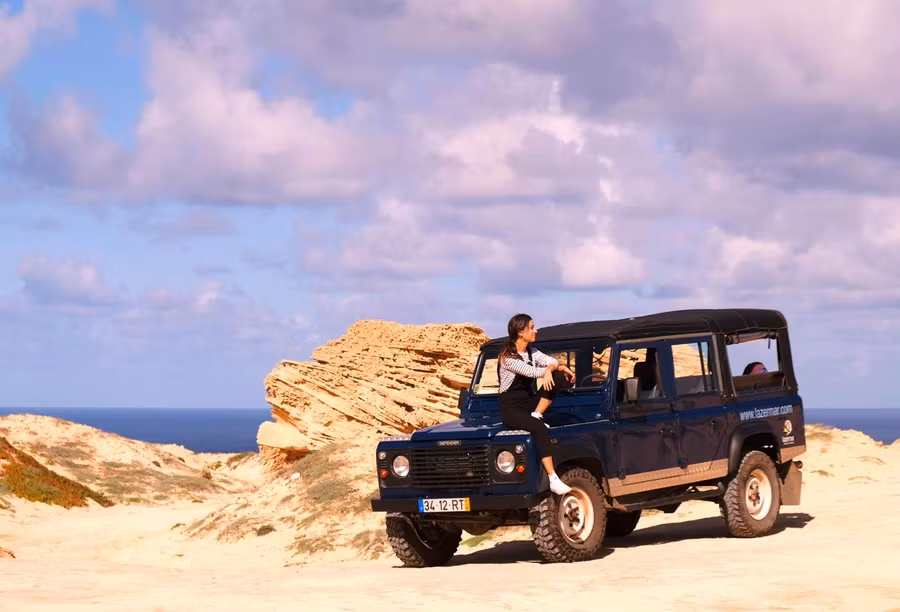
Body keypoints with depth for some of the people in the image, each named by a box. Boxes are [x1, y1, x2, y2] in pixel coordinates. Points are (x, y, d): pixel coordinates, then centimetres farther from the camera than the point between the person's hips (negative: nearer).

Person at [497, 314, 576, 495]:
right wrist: (559, 367, -8)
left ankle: (537, 415, -12)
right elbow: (531, 372, -20)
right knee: (540, 429, -36)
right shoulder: (507, 357, -14)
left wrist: (550, 369, -27)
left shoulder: (532, 352, 10)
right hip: (511, 409, -7)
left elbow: (552, 361, -2)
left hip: (530, 403, 7)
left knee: (558, 376, -14)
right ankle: (553, 480, -39)